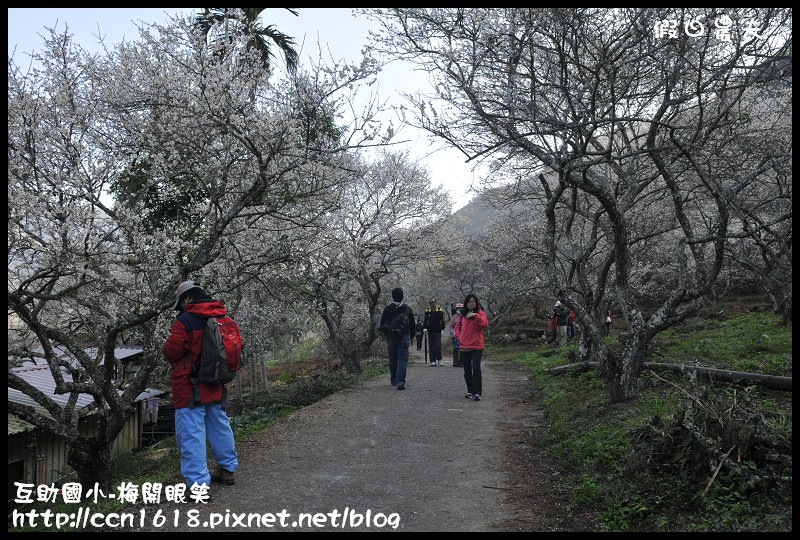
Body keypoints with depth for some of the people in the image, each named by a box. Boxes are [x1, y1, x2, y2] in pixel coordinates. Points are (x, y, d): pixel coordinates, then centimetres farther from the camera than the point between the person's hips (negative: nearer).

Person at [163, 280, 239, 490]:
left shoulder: (186, 319, -16)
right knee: (219, 425, 19)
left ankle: (198, 483, -5)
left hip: (190, 387, -8)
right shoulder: (223, 317, 6)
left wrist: (174, 361, 7)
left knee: (191, 433, -4)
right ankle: (228, 469, 30)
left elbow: (171, 351, -16)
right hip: (215, 385, 8)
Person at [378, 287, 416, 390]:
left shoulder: (387, 309, -1)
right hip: (404, 338, -1)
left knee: (392, 360, 13)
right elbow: (413, 325, 6)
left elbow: (382, 325, 2)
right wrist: (411, 337, 18)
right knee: (403, 359, -3)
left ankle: (393, 380, 24)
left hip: (391, 338, 1)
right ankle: (400, 382, -16)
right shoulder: (407, 309, 1)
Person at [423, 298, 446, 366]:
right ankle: (433, 361, 7)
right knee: (431, 347, 2)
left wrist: (442, 329, 0)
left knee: (438, 346, -9)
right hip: (430, 331, 2)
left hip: (438, 331, -2)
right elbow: (424, 321, 14)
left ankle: (439, 360, 4)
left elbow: (443, 320, 7)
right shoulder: (427, 311, 8)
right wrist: (424, 328, 0)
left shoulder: (440, 310, 3)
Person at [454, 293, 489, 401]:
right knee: (467, 371, 12)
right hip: (464, 347, 5)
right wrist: (459, 337, 2)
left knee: (476, 369, -12)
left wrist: (475, 315, -27)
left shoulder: (480, 313, -2)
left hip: (476, 347, -5)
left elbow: (485, 324, -19)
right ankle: (470, 391, 23)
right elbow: (457, 327, 17)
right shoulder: (462, 314, 10)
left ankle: (477, 393, -9)